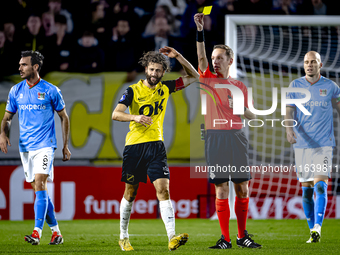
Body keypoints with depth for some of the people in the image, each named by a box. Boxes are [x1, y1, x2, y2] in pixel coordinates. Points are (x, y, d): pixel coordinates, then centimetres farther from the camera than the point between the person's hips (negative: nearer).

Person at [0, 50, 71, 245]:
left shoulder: (51, 91, -3)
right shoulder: (16, 91, 7)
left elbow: (64, 117, 6)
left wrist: (66, 146, 4)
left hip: (45, 145, -5)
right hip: (25, 146, 5)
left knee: (40, 185, -18)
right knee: (40, 191, 7)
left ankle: (37, 232, -23)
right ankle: (56, 232, 17)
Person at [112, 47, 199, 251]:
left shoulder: (165, 88, 7)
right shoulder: (133, 91, -2)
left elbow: (194, 76, 14)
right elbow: (116, 114, -15)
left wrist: (178, 56, 0)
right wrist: (135, 117, -34)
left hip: (156, 146, 1)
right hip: (134, 145, -1)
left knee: (163, 189, -14)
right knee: (130, 193, 8)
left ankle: (172, 238, -24)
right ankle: (124, 237, 24)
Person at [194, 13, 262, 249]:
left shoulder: (240, 86, 14)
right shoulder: (208, 79, 7)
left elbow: (250, 115, 17)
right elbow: (201, 57, -9)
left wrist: (242, 109, -6)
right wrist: (200, 30, -19)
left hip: (237, 137, 2)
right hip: (215, 137, -2)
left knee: (242, 188, 2)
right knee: (221, 189, -4)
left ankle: (243, 236, 11)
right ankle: (225, 238, 0)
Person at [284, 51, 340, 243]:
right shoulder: (296, 85, 5)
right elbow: (289, 110, -4)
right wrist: (289, 129, -21)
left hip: (324, 144, -2)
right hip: (302, 144, 2)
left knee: (320, 186, -17)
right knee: (306, 189, 4)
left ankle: (317, 227, -24)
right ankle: (313, 231, 13)